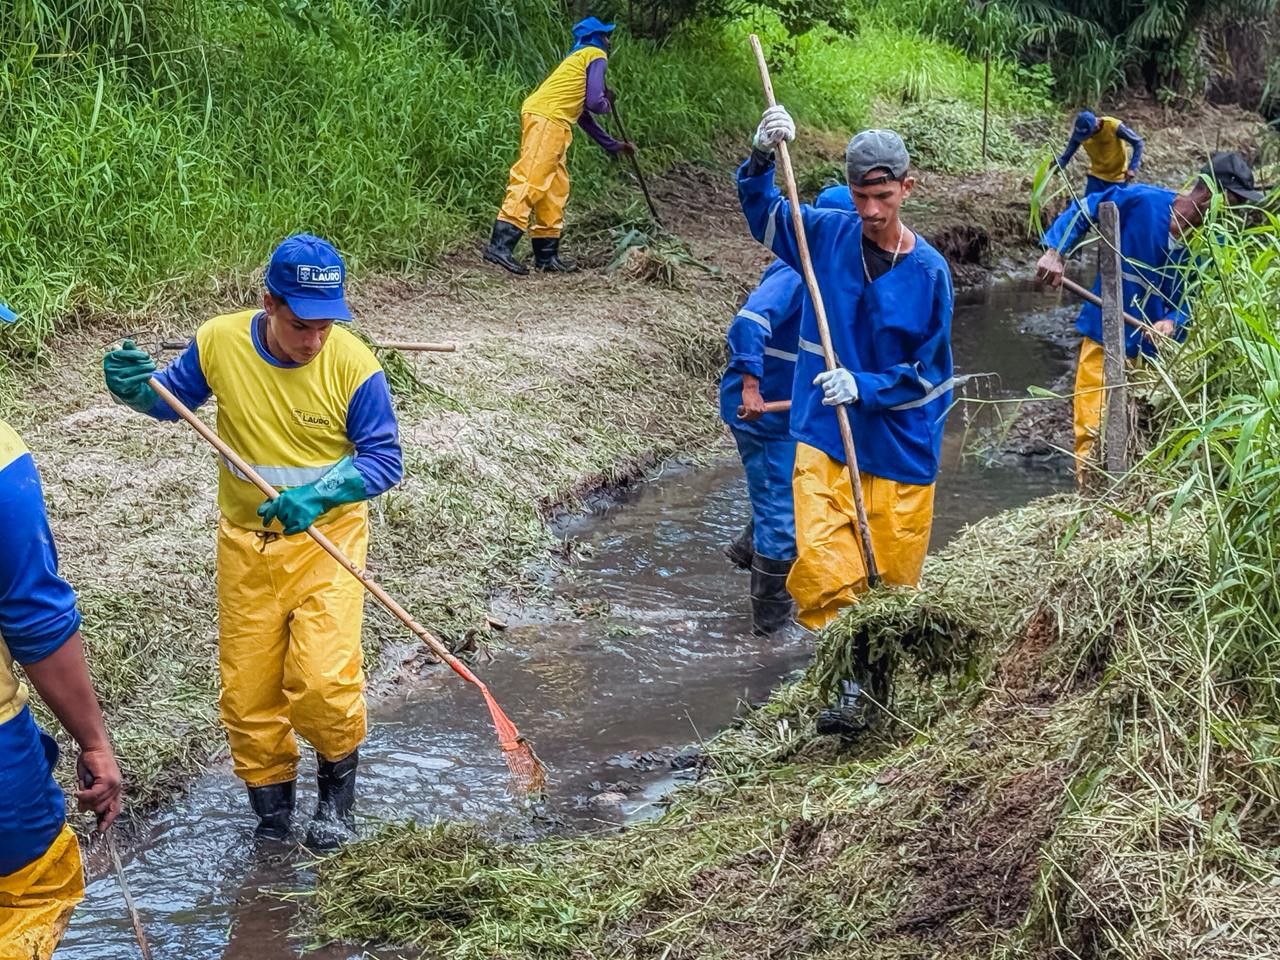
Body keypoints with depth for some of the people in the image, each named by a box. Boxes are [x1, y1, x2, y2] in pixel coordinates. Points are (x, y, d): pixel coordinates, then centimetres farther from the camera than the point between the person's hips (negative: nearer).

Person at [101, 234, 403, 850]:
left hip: (326, 542, -3)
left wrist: (319, 492, -27)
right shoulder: (219, 343, -12)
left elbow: (383, 459, -12)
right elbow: (174, 396, 8)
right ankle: (271, 807, 32)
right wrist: (136, 389, -14)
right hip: (246, 544, 3)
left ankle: (337, 792, 15)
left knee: (323, 682, -14)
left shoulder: (353, 365, -19)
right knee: (247, 692, 9)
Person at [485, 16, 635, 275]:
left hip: (550, 122, 10)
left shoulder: (578, 59, 32)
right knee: (531, 179, -18)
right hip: (546, 119, -10)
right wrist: (607, 104, 17)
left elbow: (584, 115, 35)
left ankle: (547, 254, 13)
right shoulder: (596, 56, 4)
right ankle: (500, 245, -28)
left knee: (555, 188, 12)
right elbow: (594, 102, -7)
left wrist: (612, 145, 39)